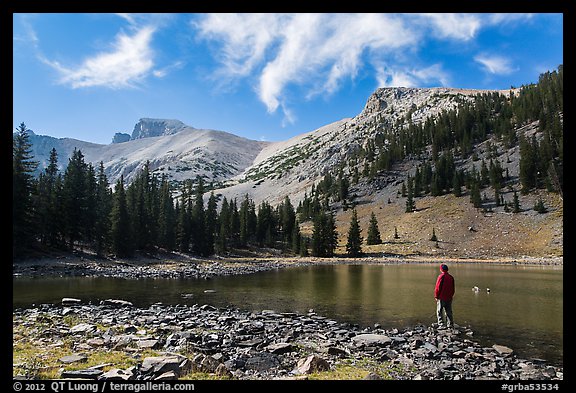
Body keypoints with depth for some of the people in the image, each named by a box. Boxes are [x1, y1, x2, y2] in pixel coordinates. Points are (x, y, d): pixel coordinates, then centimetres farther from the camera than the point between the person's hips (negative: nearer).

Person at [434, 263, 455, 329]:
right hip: (449, 298, 6)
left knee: (440, 311, 0)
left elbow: (438, 287, -13)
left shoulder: (441, 276, -13)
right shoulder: (451, 277, 7)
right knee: (449, 312, 13)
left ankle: (441, 325, -4)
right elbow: (453, 288, 13)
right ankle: (450, 325, 15)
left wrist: (436, 296, -4)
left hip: (441, 297, -6)